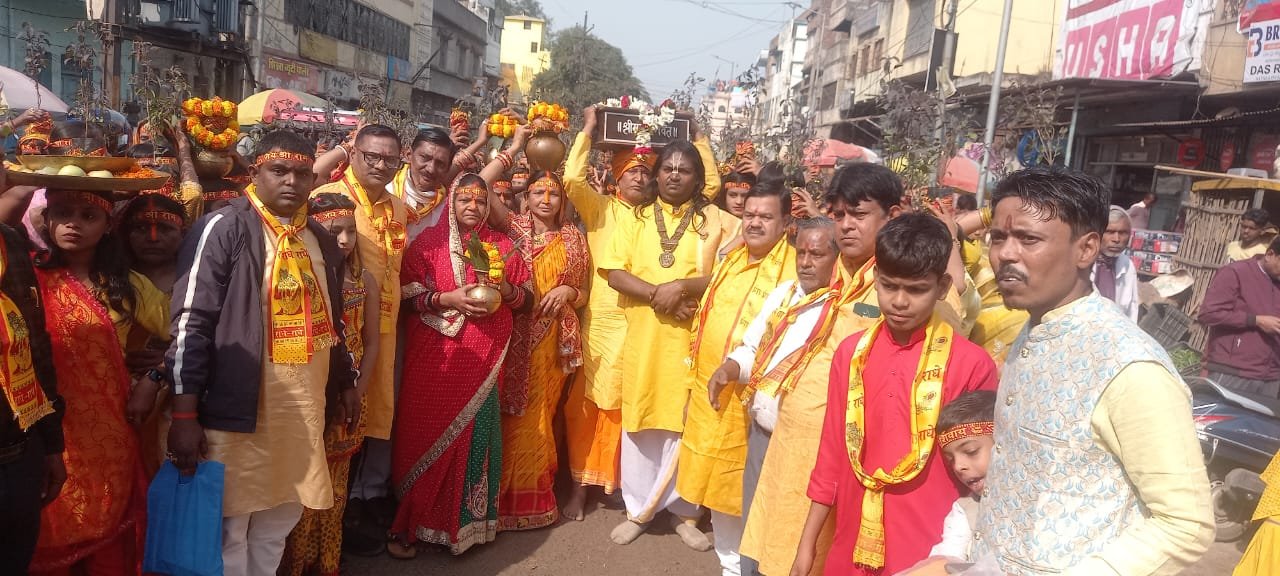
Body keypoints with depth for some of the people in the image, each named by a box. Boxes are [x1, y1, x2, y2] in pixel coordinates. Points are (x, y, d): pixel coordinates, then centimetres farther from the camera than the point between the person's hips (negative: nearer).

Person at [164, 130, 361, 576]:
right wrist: (185, 413, -17)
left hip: (303, 407, 6)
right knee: (228, 530, 4)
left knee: (280, 520, 17)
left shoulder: (321, 239, 11)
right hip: (239, 407, -6)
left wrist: (347, 384, 21)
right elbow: (191, 322, -13)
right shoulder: (223, 229, -9)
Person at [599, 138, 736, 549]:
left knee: (685, 423, 5)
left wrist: (684, 286, -18)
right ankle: (638, 509, 21)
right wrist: (656, 292, -15)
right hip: (642, 337, 2)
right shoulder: (636, 218, 9)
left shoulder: (716, 220, 3)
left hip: (692, 339, -2)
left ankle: (684, 510, 21)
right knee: (640, 424, 8)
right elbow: (615, 273, 0)